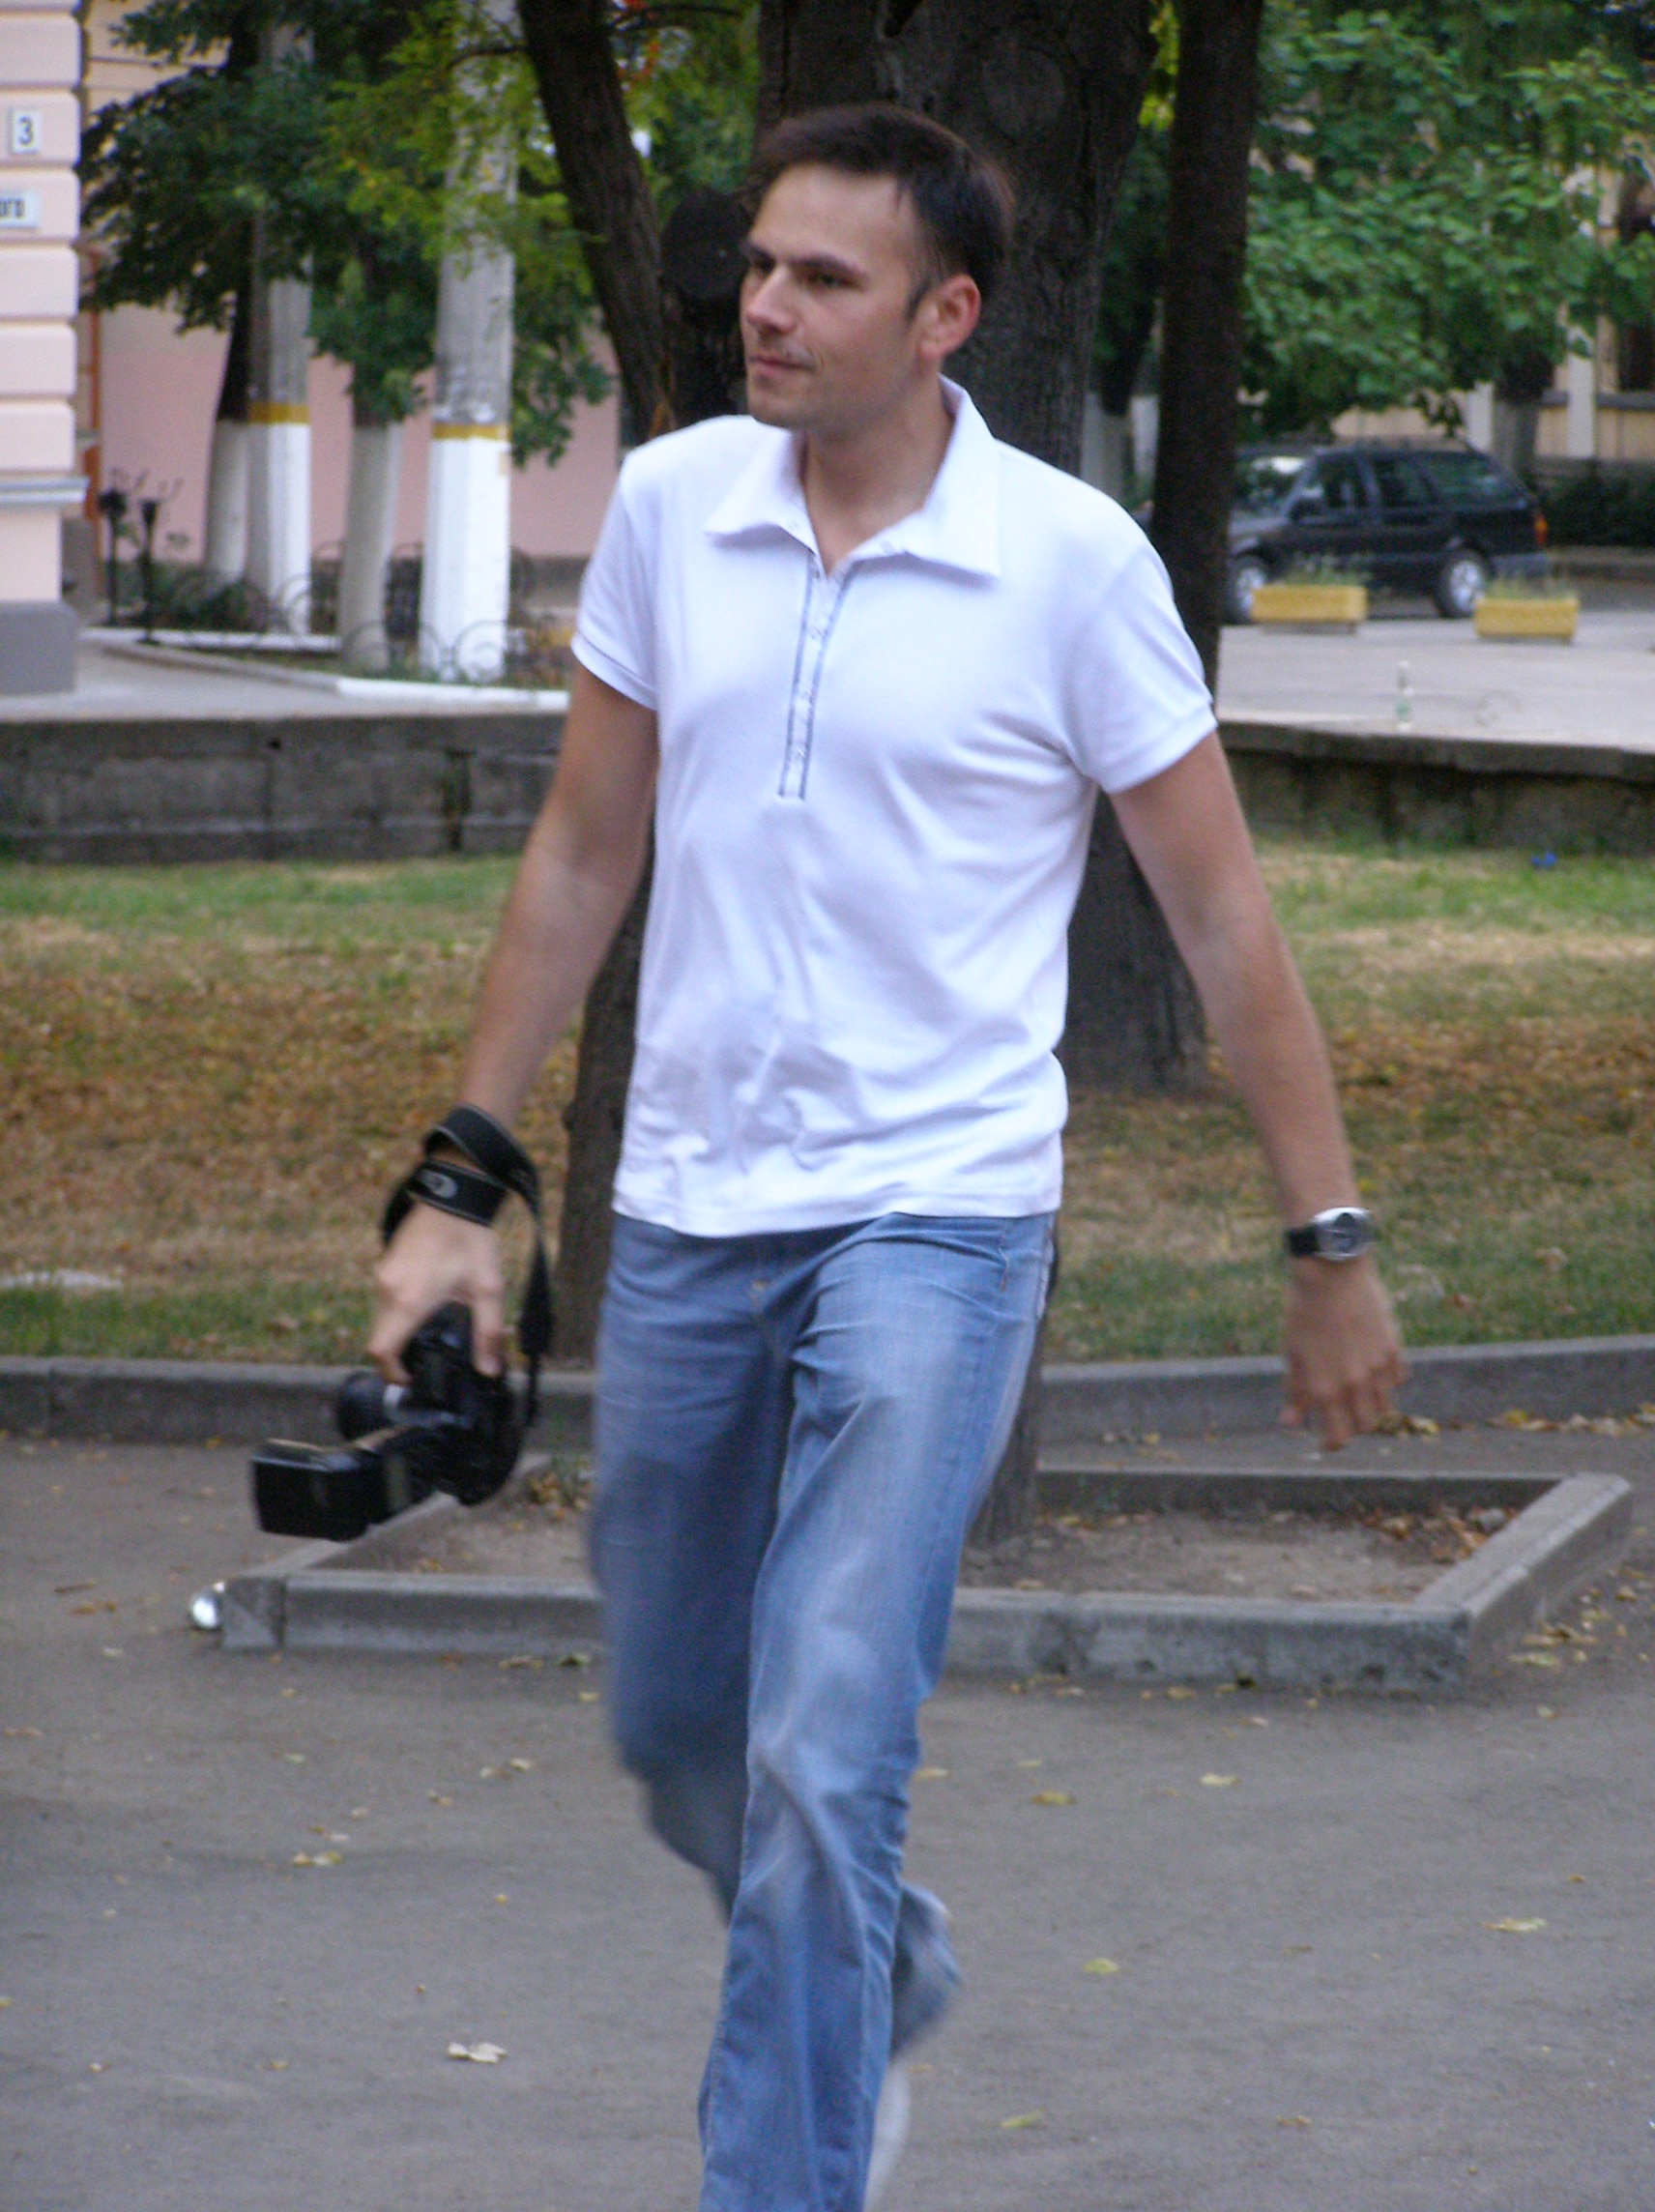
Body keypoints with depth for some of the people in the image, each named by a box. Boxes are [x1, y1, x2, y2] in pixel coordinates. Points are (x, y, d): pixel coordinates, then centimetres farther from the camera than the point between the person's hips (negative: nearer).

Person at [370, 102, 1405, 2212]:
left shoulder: (1072, 560, -9)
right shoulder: (667, 503, 2)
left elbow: (1220, 913, -2)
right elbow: (582, 856, 12)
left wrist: (1330, 1241, -1)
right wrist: (461, 1184, 11)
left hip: (935, 1221, -5)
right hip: (682, 1217, 5)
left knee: (820, 1760, -15)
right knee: (672, 1734, 17)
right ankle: (877, 1975, 47)